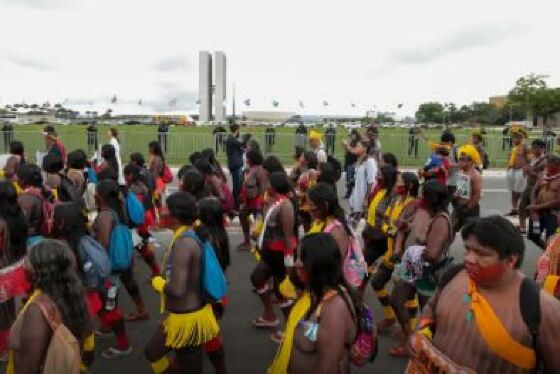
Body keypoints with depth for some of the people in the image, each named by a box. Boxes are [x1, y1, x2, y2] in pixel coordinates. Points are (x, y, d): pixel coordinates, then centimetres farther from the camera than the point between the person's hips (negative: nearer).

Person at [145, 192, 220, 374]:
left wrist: (157, 282, -12)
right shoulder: (194, 235, 2)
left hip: (185, 317, -9)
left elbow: (177, 290, -30)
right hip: (195, 311, 9)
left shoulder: (183, 243, -26)